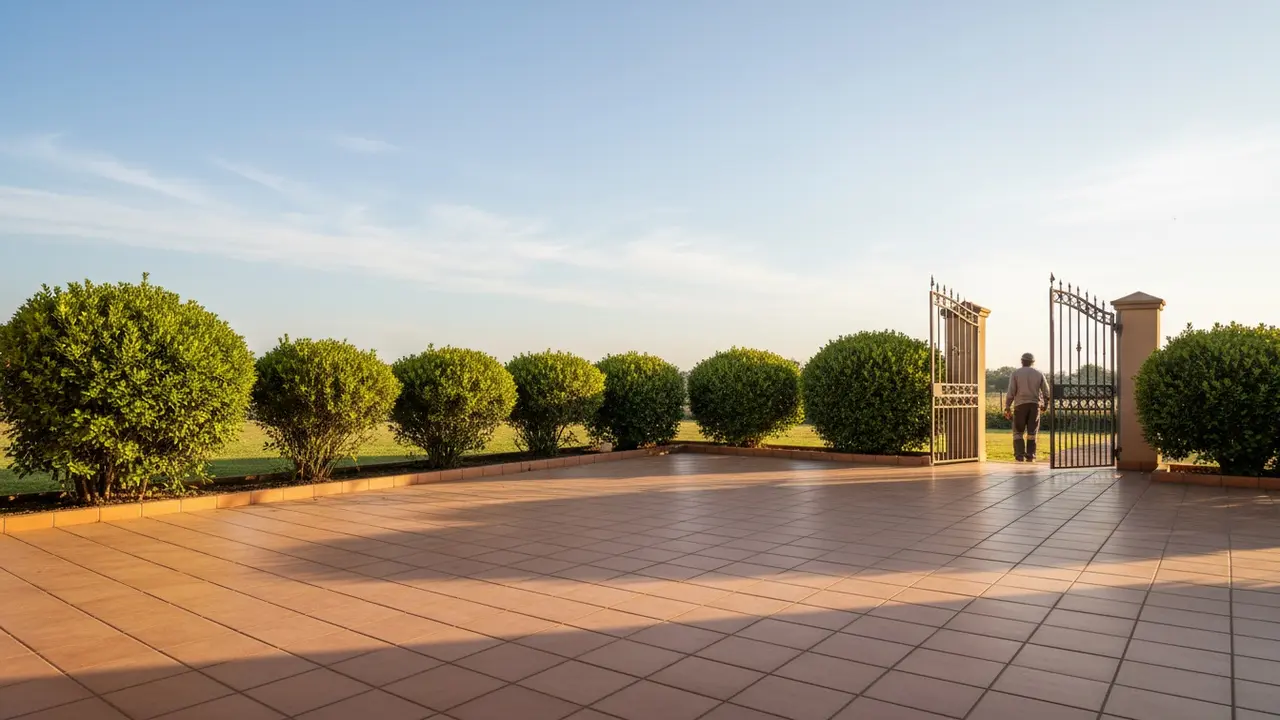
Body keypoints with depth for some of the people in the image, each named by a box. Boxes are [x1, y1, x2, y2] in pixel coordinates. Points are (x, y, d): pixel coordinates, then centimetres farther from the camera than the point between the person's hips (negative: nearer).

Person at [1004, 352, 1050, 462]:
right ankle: (1030, 457, 5)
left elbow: (1011, 392, -8)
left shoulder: (1015, 373, 0)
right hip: (1035, 405, 2)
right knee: (1032, 433, 9)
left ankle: (1020, 456, -6)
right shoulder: (1039, 374, 7)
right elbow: (1046, 392, 5)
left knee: (1018, 432, 6)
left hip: (1020, 405, -2)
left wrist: (1007, 408, -3)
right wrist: (1044, 405, 21)